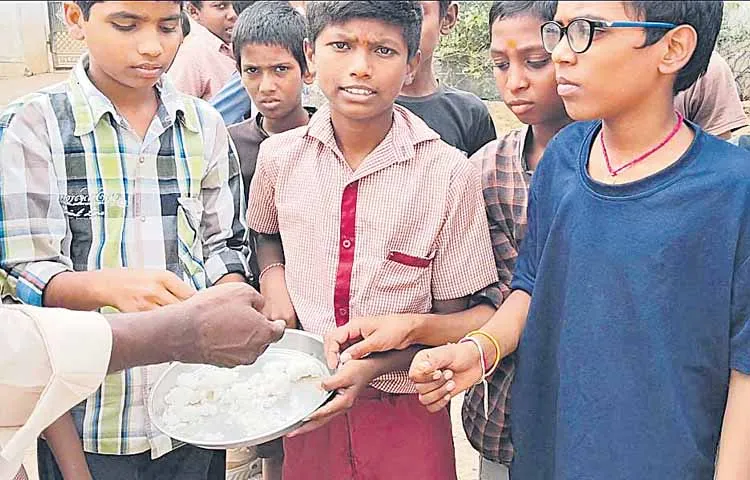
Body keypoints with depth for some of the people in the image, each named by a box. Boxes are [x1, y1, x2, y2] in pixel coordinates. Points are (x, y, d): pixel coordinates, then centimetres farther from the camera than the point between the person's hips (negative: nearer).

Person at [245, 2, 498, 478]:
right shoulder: (280, 155, -5)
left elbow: (451, 318, -7)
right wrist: (277, 300, -2)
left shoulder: (450, 173, -14)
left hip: (406, 416, -2)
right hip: (306, 406, 3)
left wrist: (371, 366, -21)